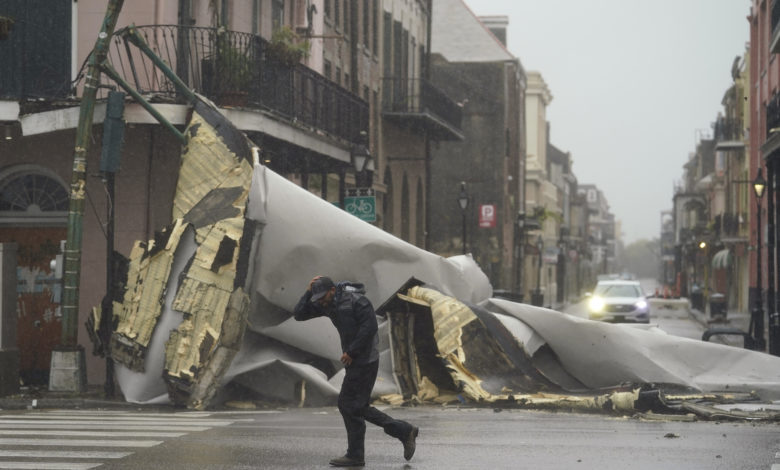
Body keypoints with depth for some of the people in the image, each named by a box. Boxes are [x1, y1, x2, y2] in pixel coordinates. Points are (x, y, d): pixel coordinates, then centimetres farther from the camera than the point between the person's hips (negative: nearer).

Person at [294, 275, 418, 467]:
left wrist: (351, 352, -20)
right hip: (354, 361, 9)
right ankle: (404, 431, 13)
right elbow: (300, 314, 7)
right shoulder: (326, 304, 8)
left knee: (350, 405, -7)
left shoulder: (356, 300, -16)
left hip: (364, 361, -9)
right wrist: (309, 292, -4)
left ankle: (355, 455, 1)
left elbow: (370, 327, -22)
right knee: (357, 406, 9)